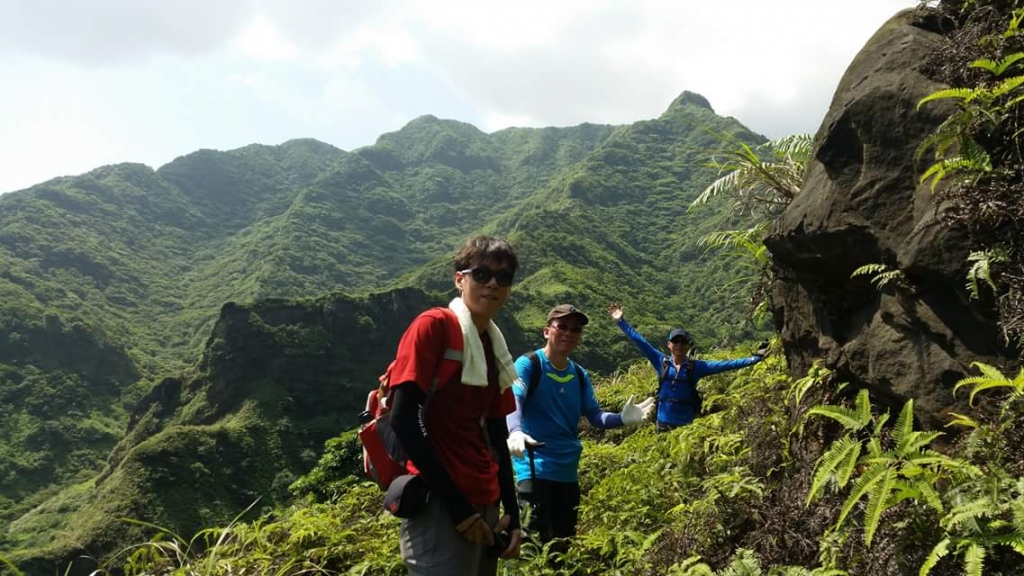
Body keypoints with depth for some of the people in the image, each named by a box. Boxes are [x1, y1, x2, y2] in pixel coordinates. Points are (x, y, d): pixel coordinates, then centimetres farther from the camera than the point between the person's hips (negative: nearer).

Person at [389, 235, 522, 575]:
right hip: (441, 505, -8)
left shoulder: (495, 348, 12)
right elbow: (404, 420, -17)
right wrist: (456, 504, -16)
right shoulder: (433, 326, -10)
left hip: (484, 505, 8)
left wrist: (512, 512, 10)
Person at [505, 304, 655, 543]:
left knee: (566, 540, 14)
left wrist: (622, 419, -16)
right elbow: (512, 402, -25)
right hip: (535, 469, -7)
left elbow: (595, 416, 5)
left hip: (569, 472, 7)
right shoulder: (528, 364, -9)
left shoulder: (580, 375, 10)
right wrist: (515, 431, -46)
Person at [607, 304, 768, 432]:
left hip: (687, 425, 0)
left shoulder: (696, 367, -1)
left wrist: (754, 358, -11)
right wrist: (621, 322, -1)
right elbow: (640, 342, 0)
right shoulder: (661, 362, 0)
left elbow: (724, 365, -5)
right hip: (663, 423, 1)